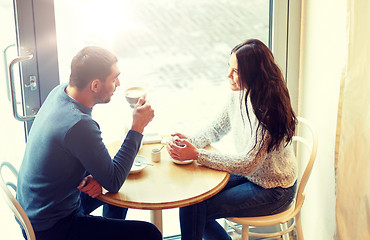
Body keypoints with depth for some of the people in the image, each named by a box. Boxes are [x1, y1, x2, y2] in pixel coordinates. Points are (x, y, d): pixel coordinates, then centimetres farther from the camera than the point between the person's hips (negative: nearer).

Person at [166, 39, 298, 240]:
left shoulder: (268, 110, -27)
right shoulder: (240, 94, -3)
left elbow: (248, 163, -27)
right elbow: (218, 128, 9)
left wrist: (197, 155, -30)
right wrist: (189, 141, -11)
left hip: (273, 192, -8)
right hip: (248, 175, 8)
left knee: (193, 208, -16)